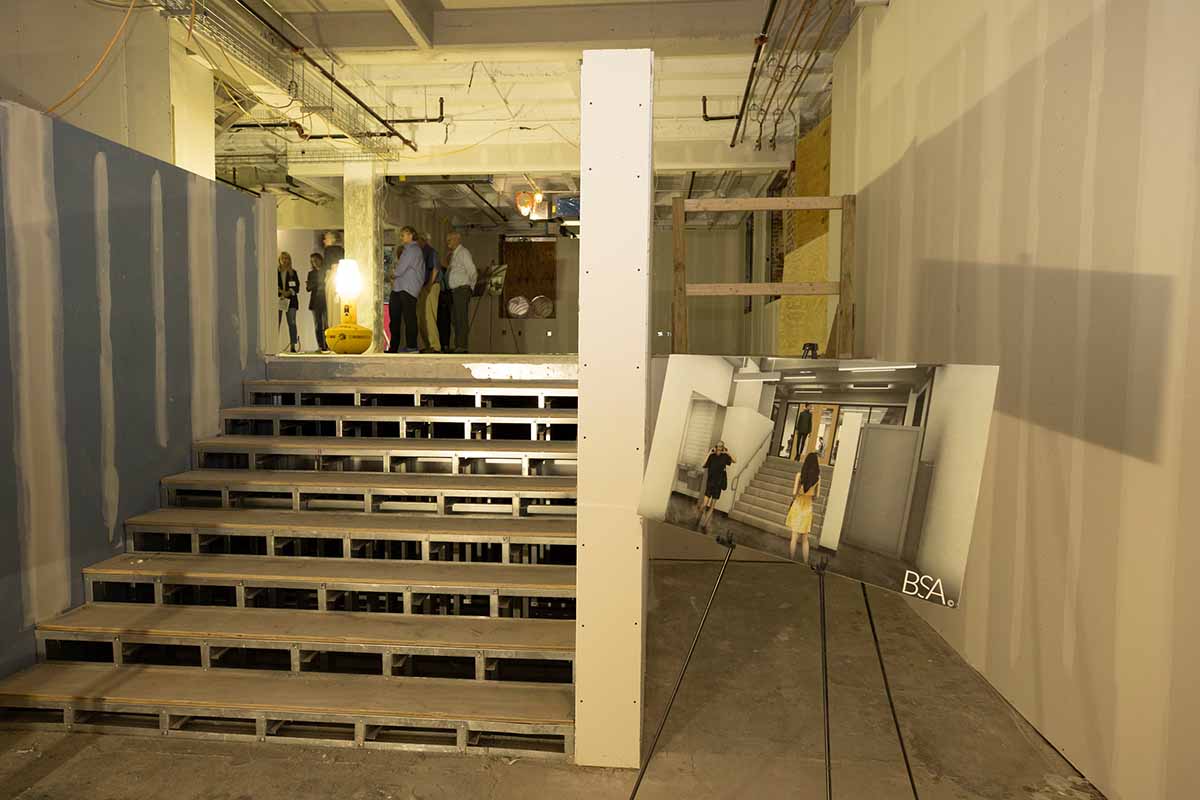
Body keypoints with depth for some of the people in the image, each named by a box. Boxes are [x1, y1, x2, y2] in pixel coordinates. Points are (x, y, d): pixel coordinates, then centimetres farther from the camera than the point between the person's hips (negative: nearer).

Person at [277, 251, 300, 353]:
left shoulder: (293, 273, 10)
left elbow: (297, 287, 6)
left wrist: (289, 292, -11)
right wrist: (281, 292, -12)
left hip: (291, 300, 0)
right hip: (278, 300, 0)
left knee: (292, 323, -5)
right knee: (276, 323, -3)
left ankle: (293, 346, -5)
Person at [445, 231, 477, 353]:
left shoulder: (463, 252, -8)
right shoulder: (453, 254, 20)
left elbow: (472, 272, -12)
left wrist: (471, 287, -5)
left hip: (462, 289, -9)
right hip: (454, 291, 9)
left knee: (462, 318, -12)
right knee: (456, 319, 9)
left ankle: (462, 346, -13)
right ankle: (458, 345, 13)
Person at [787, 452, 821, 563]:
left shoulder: (800, 475, -11)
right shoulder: (818, 477, -3)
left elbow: (794, 493, -12)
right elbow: (816, 496, 3)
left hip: (797, 506, -3)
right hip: (808, 508, 3)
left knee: (794, 537, 3)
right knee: (805, 539, 13)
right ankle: (805, 563, 15)